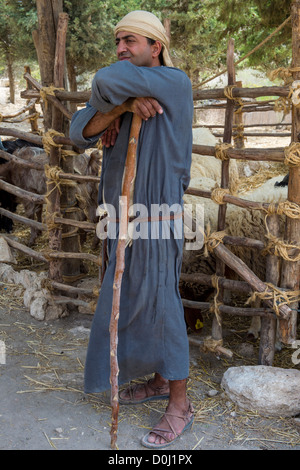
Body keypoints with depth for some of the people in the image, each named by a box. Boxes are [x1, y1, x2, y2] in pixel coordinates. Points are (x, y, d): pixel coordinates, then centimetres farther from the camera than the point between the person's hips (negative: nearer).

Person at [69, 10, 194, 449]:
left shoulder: (175, 83, -14)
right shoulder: (118, 97, 10)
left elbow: (108, 81, -27)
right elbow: (79, 132, -6)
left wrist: (110, 98, -4)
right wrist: (122, 106, -21)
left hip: (155, 217, -8)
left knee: (158, 304, -3)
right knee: (133, 299, 16)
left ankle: (180, 404, 12)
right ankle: (160, 379, 34)